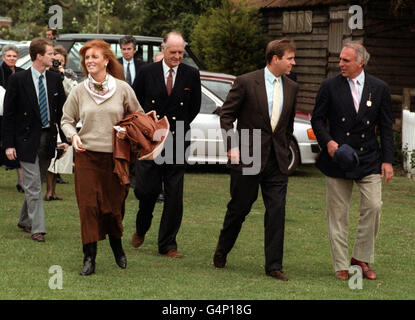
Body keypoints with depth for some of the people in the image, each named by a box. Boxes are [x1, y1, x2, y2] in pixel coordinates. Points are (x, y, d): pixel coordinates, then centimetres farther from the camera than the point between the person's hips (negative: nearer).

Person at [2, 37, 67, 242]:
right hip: (27, 139, -5)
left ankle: (25, 220, 30)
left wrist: (65, 138, 5)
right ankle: (37, 228, -2)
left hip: (48, 138, 5)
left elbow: (62, 110, 12)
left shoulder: (55, 79, 5)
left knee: (37, 183, 14)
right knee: (33, 185, -5)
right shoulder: (18, 80, -8)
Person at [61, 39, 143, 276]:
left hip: (116, 155, 0)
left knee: (115, 205, 8)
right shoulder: (79, 91, 2)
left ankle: (117, 245, 35)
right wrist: (73, 136, -7)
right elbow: (67, 120, 12)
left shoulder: (122, 88, -1)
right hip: (87, 154, 0)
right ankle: (89, 257, -1)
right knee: (88, 205, -6)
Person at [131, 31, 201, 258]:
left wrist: (180, 126, 12)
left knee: (174, 196, 0)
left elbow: (195, 106, 15)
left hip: (177, 143, 1)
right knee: (146, 189, -3)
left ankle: (167, 245, 8)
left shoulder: (191, 75, 3)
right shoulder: (147, 73, 0)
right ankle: (141, 228, 28)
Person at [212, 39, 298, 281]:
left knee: (277, 211, -2)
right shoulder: (246, 82, -7)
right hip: (247, 158, -4)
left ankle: (274, 265, 3)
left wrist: (284, 150, 13)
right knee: (239, 208, 7)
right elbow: (226, 115, -4)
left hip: (277, 161, 4)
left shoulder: (291, 88, 9)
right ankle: (222, 251, 31)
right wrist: (232, 146, -12)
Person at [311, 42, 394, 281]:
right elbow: (317, 119, 6)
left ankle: (362, 257, 9)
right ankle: (341, 265, 11)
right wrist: (327, 141, -12)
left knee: (373, 206, -9)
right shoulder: (330, 87, 1)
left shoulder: (379, 88, 3)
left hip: (368, 159, 0)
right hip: (338, 158, 0)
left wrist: (387, 160, 0)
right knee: (338, 214, 2)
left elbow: (386, 127, 6)